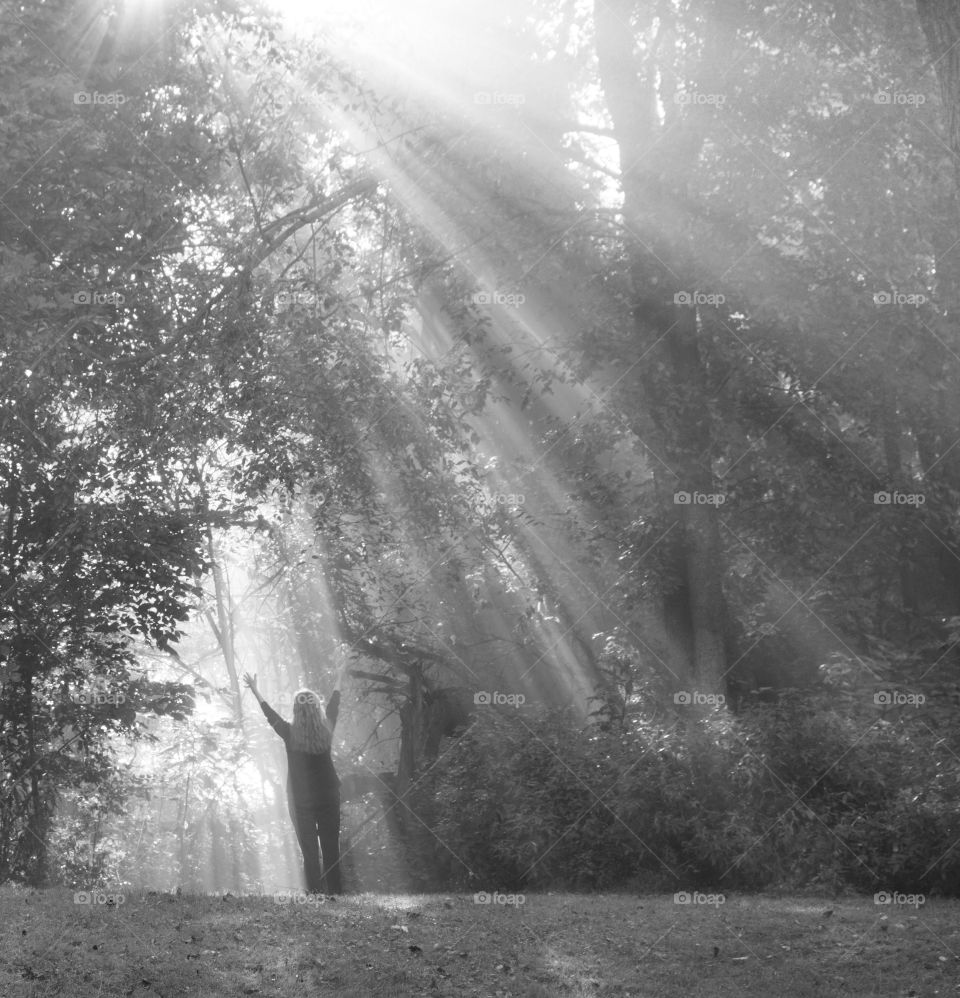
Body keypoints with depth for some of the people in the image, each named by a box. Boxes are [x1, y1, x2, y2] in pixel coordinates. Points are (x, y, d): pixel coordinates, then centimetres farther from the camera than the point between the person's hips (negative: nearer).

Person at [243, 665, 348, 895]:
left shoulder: (290, 733, -10)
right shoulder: (326, 730, -3)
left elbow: (269, 713, 3)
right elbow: (333, 705, 13)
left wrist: (254, 690, 15)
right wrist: (338, 679, 29)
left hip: (301, 800, -2)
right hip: (329, 796, 2)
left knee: (310, 852, 2)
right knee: (332, 849, 6)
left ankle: (316, 893, -3)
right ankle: (335, 892, 5)